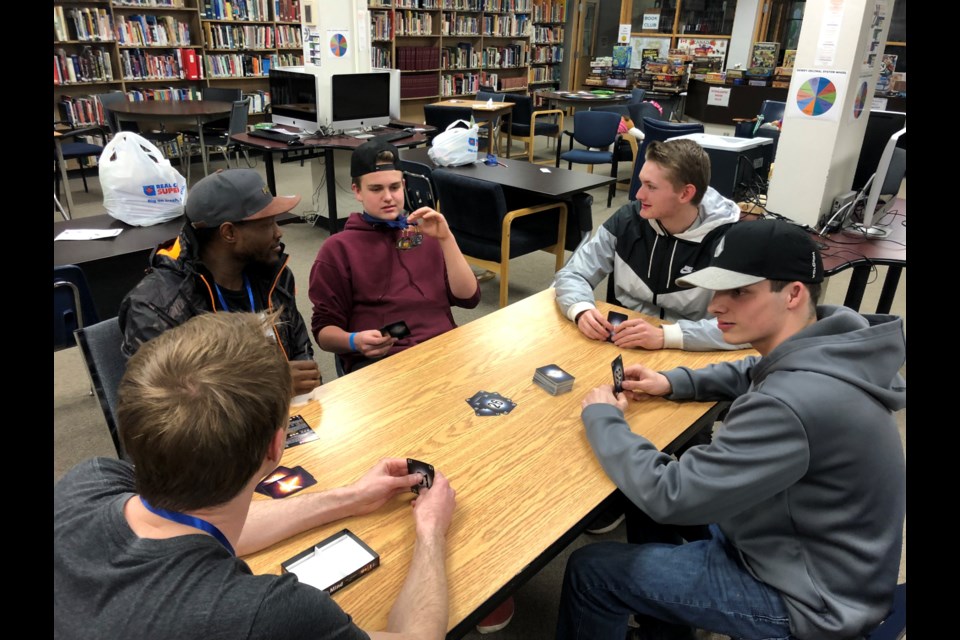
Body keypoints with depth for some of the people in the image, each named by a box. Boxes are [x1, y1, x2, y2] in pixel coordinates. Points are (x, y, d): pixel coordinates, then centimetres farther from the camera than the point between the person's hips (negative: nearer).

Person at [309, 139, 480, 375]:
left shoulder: (425, 233, 20)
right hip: (378, 361, -3)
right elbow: (324, 329, 8)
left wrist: (446, 238, -2)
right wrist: (355, 341, -14)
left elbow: (468, 298, 9)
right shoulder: (338, 248, 11)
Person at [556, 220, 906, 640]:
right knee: (654, 517, 21)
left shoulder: (792, 405, -36)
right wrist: (673, 383, 1)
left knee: (590, 570, -3)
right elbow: (753, 374, 16)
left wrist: (602, 418, -16)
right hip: (804, 544, 9)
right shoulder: (827, 347, -7)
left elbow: (670, 496, -31)